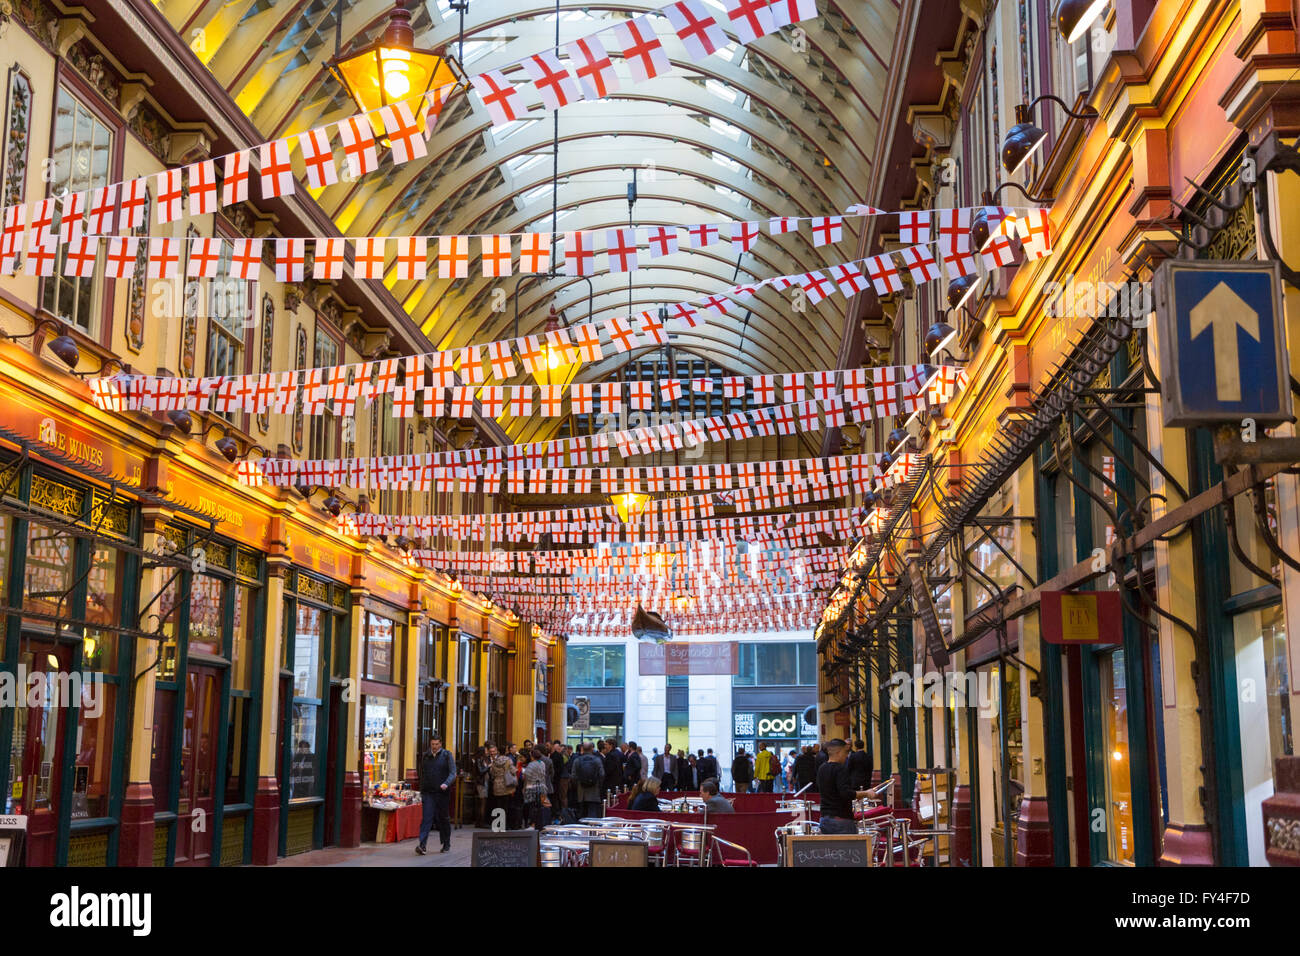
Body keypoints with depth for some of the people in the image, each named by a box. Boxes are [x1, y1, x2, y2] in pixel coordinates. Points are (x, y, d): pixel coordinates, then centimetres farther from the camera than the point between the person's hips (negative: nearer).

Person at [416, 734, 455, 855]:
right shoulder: (425, 756, 10)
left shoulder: (447, 755, 0)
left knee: (443, 818, 8)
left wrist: (446, 784, -24)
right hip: (428, 793, 2)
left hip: (442, 793, -2)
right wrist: (421, 791, 16)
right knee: (426, 817, -11)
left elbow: (453, 773, -6)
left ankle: (446, 844, 23)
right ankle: (422, 845, -19)